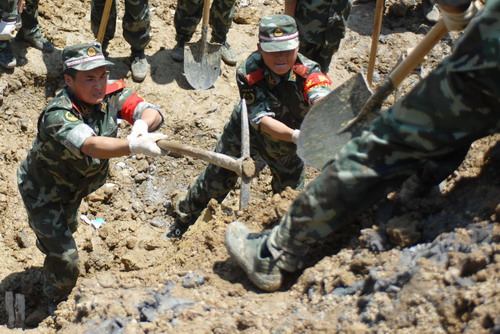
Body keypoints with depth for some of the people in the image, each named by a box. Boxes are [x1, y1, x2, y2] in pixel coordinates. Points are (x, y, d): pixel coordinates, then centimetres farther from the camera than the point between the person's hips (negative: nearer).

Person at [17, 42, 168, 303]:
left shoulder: (111, 93, -22)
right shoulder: (58, 114, -40)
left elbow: (152, 112, -30)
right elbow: (91, 146, -57)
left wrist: (143, 124, -54)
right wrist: (135, 146, -72)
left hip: (74, 187, 6)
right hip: (43, 191, -6)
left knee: (67, 229, 34)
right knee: (65, 262, -1)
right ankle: (55, 307, 31)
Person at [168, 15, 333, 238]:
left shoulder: (307, 71, -34)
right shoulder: (248, 73, -33)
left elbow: (321, 97, -56)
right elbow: (262, 119, -41)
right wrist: (294, 135, -60)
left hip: (287, 146, 1)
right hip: (246, 131, -1)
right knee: (215, 181, 12)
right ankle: (185, 217, 40)